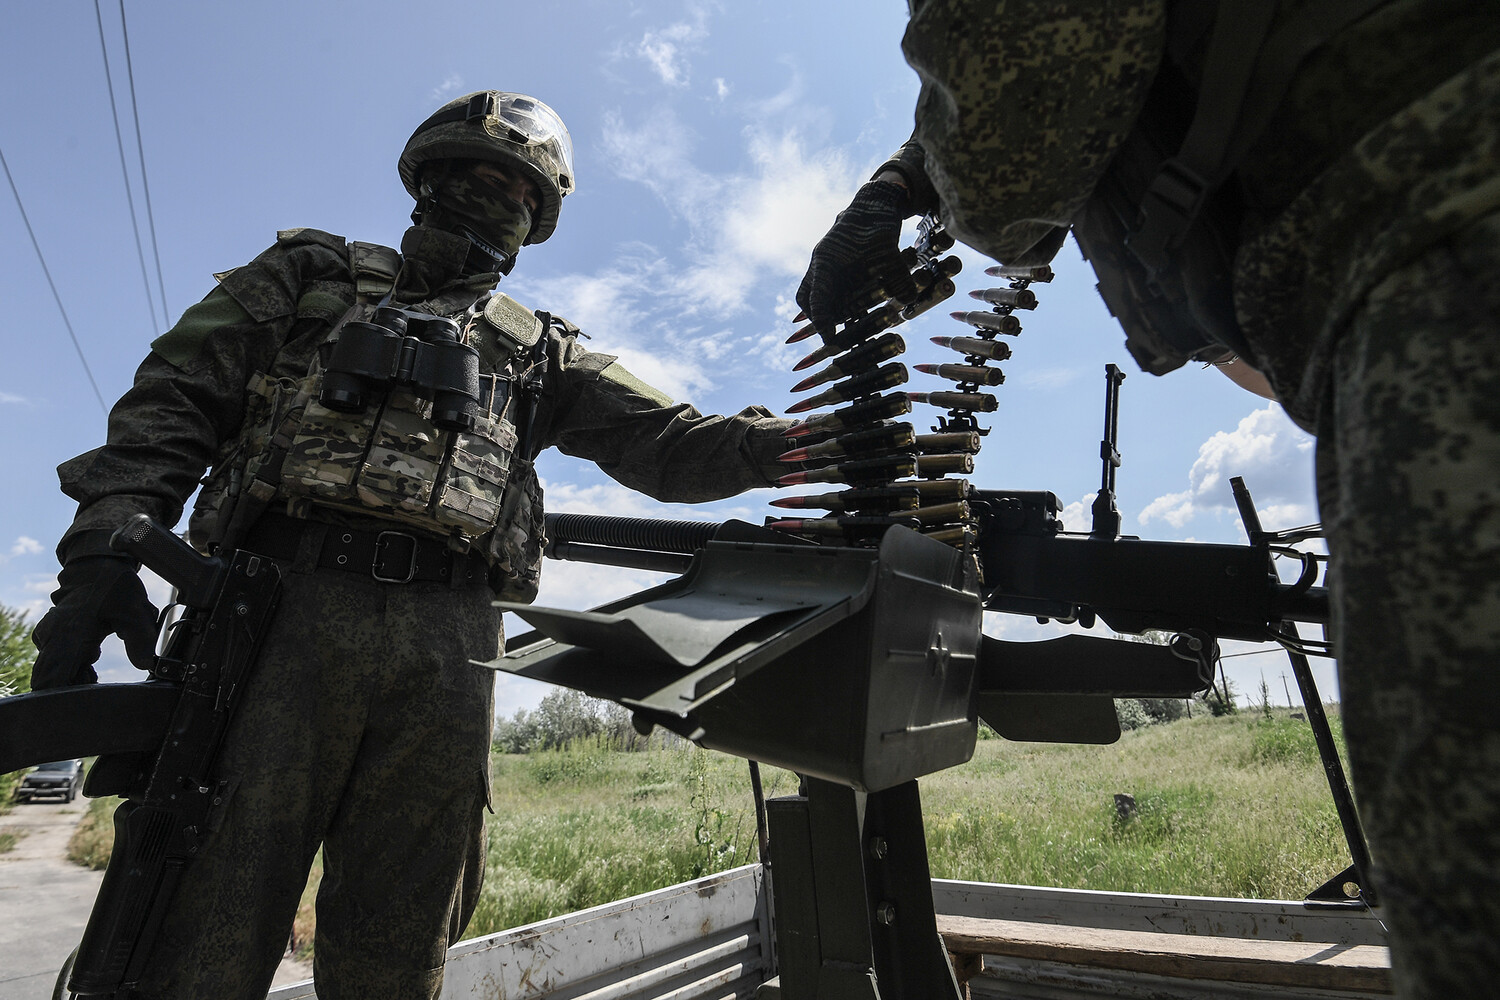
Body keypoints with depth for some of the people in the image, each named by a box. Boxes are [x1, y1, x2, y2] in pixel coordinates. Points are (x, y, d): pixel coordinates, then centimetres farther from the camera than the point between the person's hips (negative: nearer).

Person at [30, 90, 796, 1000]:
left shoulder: (542, 351, 22)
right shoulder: (314, 273, 21)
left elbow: (661, 442, 11)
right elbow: (178, 396, 11)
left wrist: (771, 444, -6)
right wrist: (107, 545, -4)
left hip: (445, 646, 2)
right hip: (281, 606, -1)